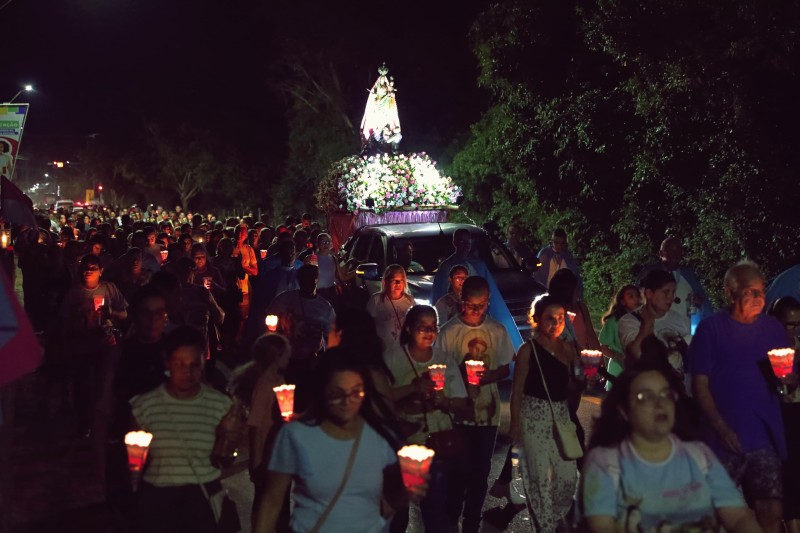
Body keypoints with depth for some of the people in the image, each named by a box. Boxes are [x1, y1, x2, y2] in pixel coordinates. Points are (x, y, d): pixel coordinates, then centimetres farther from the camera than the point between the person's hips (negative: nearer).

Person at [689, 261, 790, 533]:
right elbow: (700, 384, -4)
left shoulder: (773, 327, 7)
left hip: (766, 438, 3)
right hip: (725, 439, -2)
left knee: (771, 511, 1)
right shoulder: (711, 328, -3)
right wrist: (721, 427, -13)